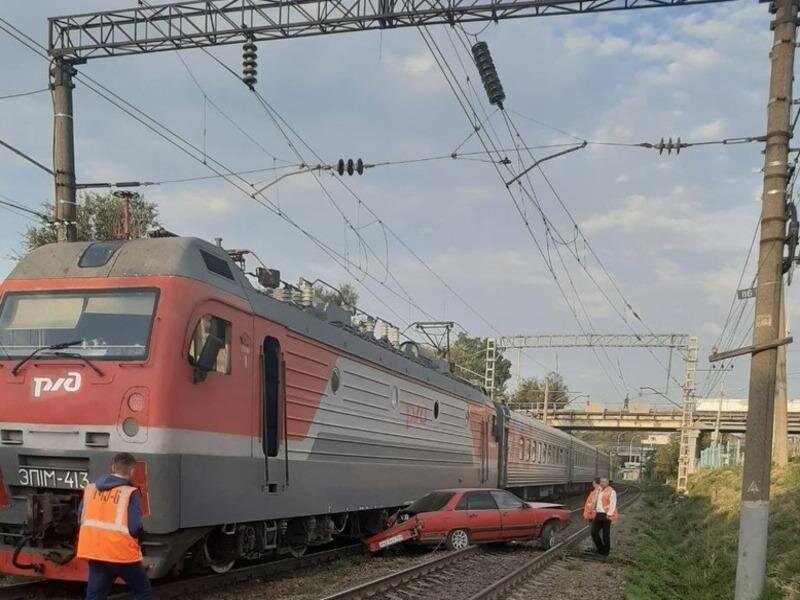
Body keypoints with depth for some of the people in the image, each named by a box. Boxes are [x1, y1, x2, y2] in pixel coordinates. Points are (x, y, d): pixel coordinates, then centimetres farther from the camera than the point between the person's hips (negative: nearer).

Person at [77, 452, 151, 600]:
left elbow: (82, 520, 12)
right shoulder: (130, 493, -11)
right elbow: (135, 528, -16)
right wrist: (140, 536, 5)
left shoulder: (90, 488, 7)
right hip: (123, 554, -5)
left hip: (95, 553, 5)